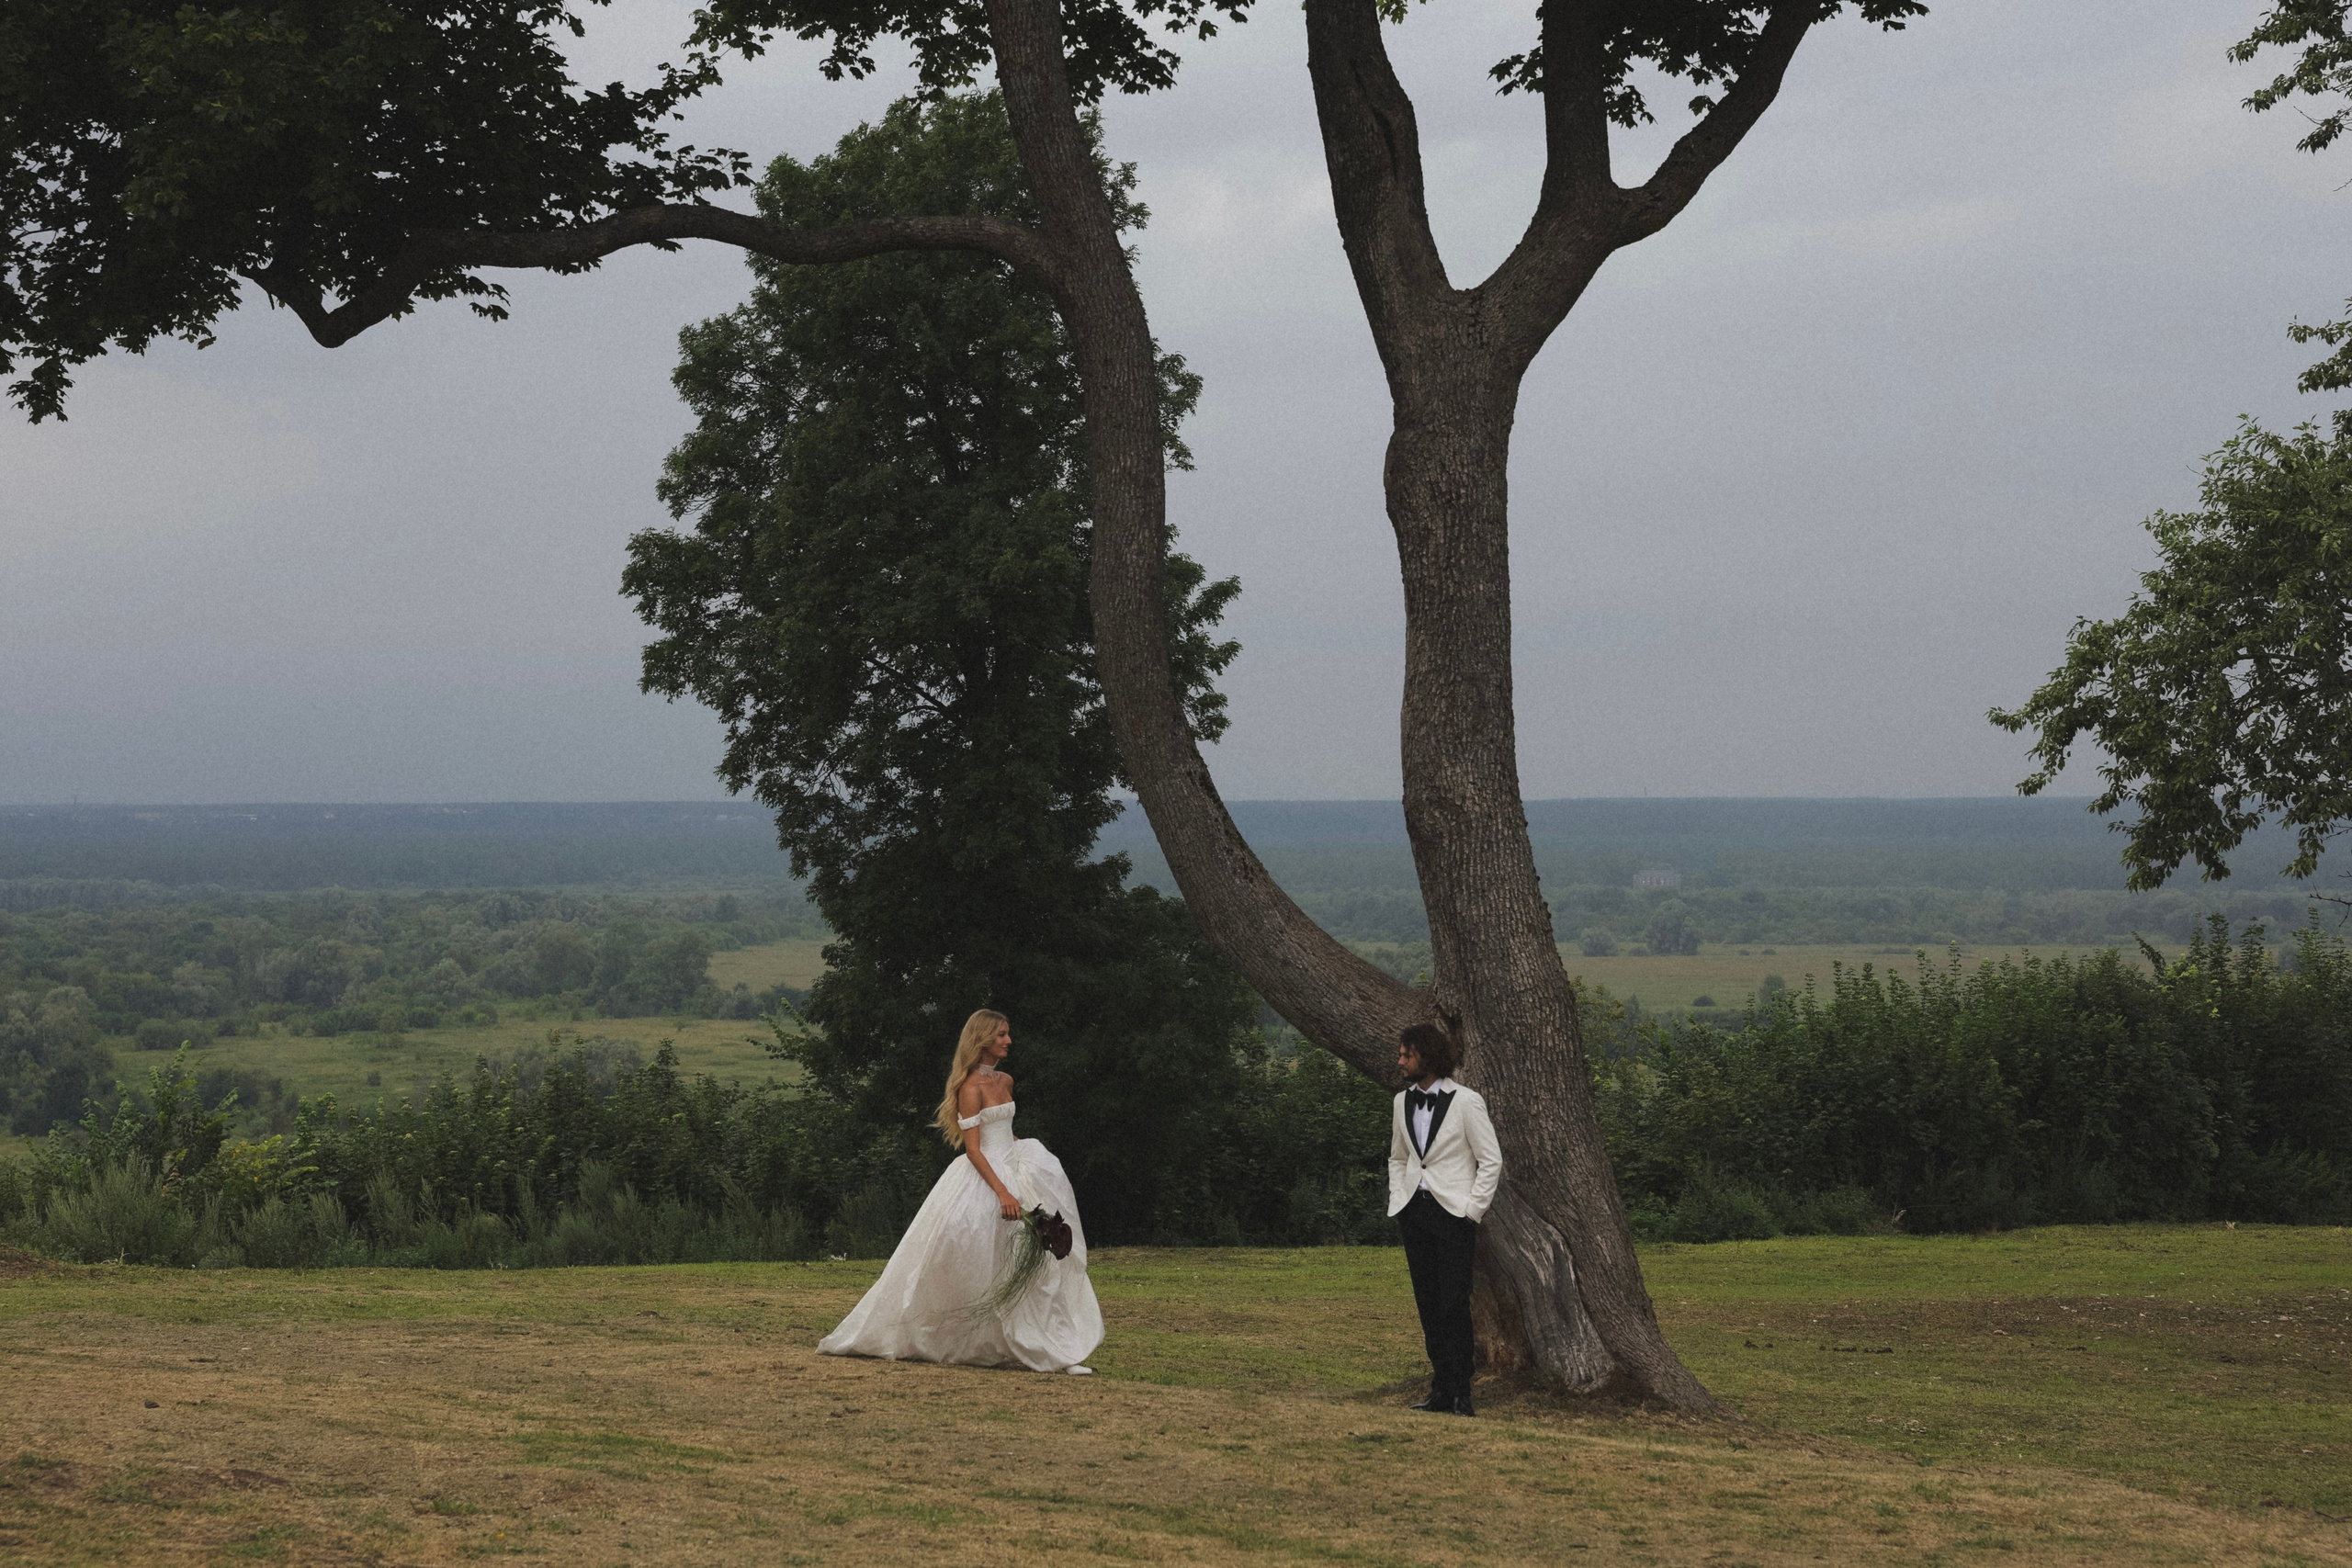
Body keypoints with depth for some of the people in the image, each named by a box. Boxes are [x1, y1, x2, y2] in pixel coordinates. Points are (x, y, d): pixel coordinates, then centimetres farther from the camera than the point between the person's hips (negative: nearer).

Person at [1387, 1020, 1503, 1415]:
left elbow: (1492, 1160, -4)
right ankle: (1441, 1390, 11)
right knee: (1428, 1306, 6)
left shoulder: (1465, 1101, -6)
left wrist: (1472, 1210, -8)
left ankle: (1458, 1394, -7)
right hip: (1414, 1214, 6)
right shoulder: (1403, 1102, 12)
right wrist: (1398, 1203, 11)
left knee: (1454, 1305, -9)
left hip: (1454, 1215, -6)